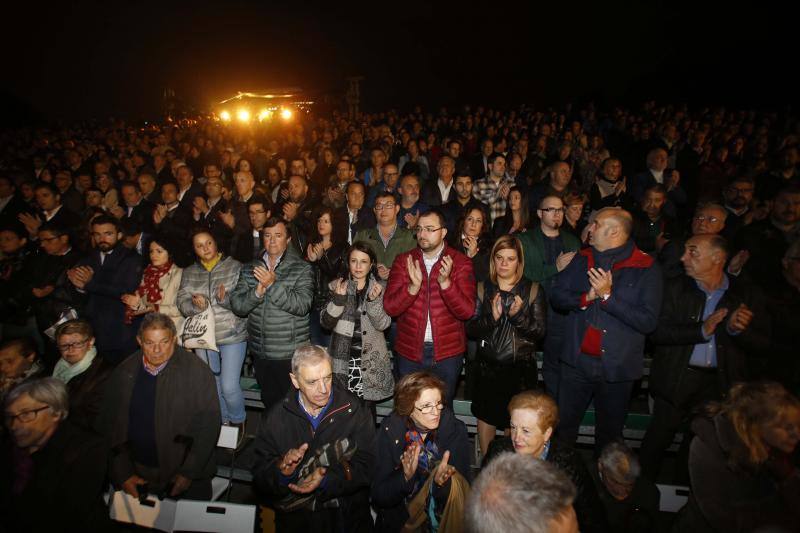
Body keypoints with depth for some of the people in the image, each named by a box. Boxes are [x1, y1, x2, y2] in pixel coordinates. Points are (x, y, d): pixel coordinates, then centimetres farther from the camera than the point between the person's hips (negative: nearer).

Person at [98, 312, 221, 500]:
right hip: (136, 475, 3)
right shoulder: (122, 373, 0)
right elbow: (109, 426, 3)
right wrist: (123, 474, -2)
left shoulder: (197, 370, -11)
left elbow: (208, 425, -12)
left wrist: (189, 473, -14)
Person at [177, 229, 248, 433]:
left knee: (229, 386, -7)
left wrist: (226, 299, -28)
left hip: (232, 336, -4)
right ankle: (222, 422, 36)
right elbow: (182, 302, 1)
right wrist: (194, 304, -21)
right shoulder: (189, 273, 9)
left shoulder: (235, 267, -3)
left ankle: (238, 421, 21)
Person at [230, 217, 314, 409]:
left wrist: (273, 285, -25)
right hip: (260, 352, 4)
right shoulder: (250, 269, 6)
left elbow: (302, 305, -19)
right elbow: (236, 305, -2)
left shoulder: (302, 269, -6)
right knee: (269, 402, 20)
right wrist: (257, 292, -20)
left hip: (291, 354, -4)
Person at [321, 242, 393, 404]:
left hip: (371, 360, 0)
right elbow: (326, 323, -3)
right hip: (342, 357, 0)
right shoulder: (337, 286, 4)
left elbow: (383, 324, -8)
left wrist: (374, 300, -23)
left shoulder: (379, 288, 2)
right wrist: (338, 299, -18)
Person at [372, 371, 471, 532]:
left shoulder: (455, 429, -12)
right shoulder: (389, 431, -13)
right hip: (401, 515, -2)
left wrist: (442, 482, -30)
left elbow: (465, 488, -11)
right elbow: (379, 497, -11)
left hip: (445, 513, 2)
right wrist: (405, 476, -28)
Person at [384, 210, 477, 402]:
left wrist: (445, 282, -28)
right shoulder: (404, 261, 0)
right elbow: (390, 307, -8)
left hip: (447, 352, -1)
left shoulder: (460, 263, -5)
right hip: (409, 351, 2)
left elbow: (466, 311, -14)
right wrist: (413, 286, -25)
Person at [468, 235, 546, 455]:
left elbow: (539, 332, -5)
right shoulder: (482, 289, 2)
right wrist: (492, 318, -22)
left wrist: (518, 315, -21)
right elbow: (470, 329, -4)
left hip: (521, 368, -1)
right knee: (486, 417, 12)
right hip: (488, 366, 1)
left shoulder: (533, 290, -1)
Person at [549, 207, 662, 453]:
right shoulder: (582, 259, 5)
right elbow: (556, 295, 2)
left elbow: (648, 321, -16)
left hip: (617, 367, -3)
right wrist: (586, 297, -15)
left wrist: (607, 296, -20)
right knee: (563, 427, 15)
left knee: (609, 433, 18)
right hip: (577, 360, 3)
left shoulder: (646, 268, -9)